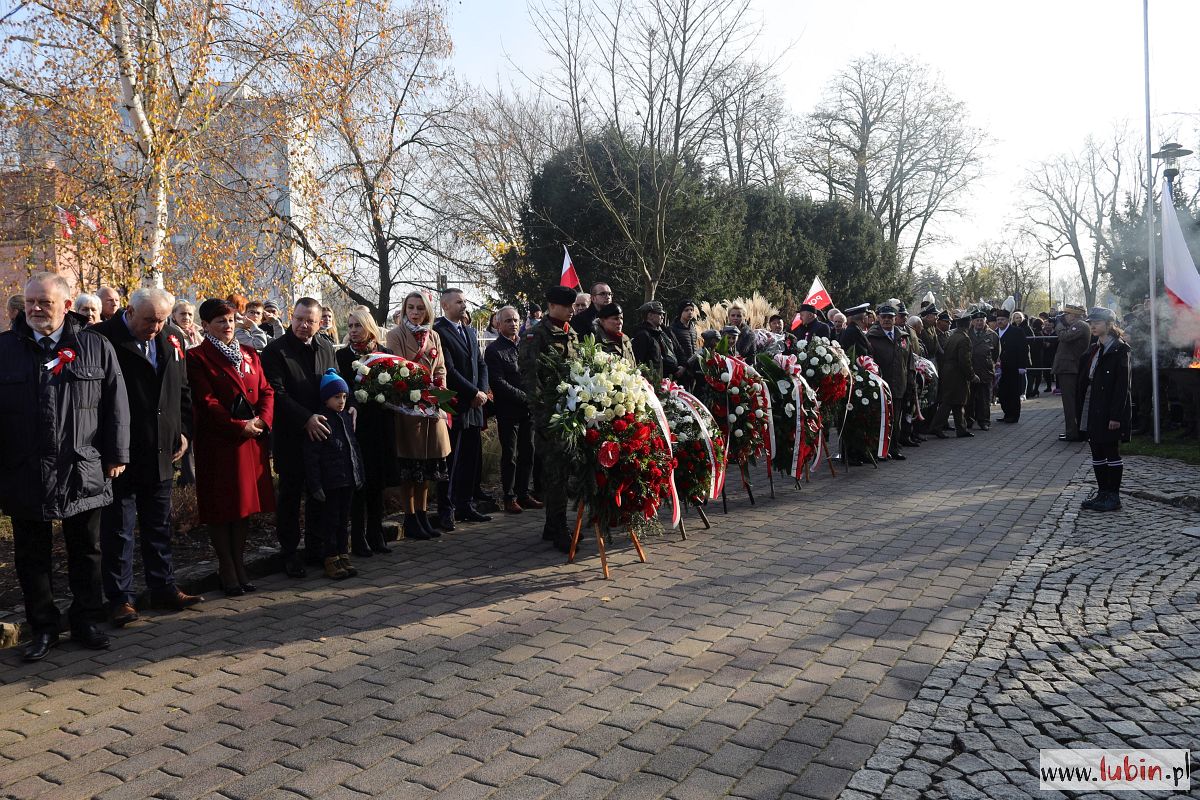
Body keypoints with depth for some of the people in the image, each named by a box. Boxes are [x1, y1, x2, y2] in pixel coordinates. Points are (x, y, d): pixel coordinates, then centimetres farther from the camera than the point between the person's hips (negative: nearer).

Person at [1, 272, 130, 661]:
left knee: (86, 552, 11)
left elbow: (115, 404, 2)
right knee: (32, 556, 11)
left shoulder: (96, 347, 1)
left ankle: (86, 621, 25)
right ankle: (43, 629, 24)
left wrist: (116, 455, 0)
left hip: (83, 472, 0)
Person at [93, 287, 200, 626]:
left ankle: (163, 589, 25)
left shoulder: (172, 338, 6)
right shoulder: (104, 339, -12)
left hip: (162, 453, 5)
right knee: (118, 530, 5)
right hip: (120, 454, -5)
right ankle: (120, 598, 16)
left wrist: (183, 431, 7)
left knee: (159, 527, 15)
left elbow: (183, 390, 16)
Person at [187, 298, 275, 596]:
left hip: (252, 440, 5)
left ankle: (239, 565, 20)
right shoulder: (197, 357, -4)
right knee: (221, 507, 3)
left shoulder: (249, 354, 14)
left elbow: (266, 391, 9)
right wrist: (239, 426, -17)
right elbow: (206, 403, -12)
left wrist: (262, 419, -9)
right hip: (218, 441, -5)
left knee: (245, 504, 10)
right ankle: (227, 570, 12)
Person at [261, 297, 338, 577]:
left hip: (321, 431, 5)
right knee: (290, 494, 5)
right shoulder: (275, 350, -8)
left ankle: (316, 546, 24)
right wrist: (306, 419, -20)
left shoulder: (326, 347, 9)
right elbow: (277, 393, -14)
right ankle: (289, 551, 16)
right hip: (291, 435, -5)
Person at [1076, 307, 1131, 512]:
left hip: (1110, 412, -7)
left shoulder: (1120, 350, -9)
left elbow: (1122, 384, -14)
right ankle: (1102, 493, 20)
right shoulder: (1092, 351, 13)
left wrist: (1116, 415, -18)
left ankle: (1113, 497, 8)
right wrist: (1080, 410, 8)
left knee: (1112, 453, 0)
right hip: (1092, 411, 8)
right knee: (1097, 453, 11)